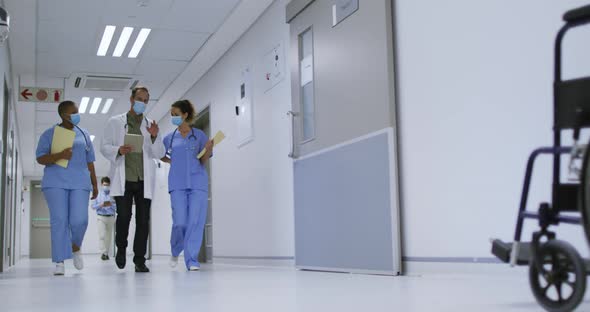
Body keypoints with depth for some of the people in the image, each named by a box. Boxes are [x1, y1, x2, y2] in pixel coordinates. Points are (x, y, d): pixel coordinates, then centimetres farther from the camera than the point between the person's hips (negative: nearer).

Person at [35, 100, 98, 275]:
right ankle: (59, 262, -4)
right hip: (55, 183, -2)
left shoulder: (83, 135, 16)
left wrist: (95, 184, 13)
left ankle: (75, 247, 19)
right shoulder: (49, 134, 6)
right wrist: (60, 155, -18)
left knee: (79, 220, -10)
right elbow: (40, 159, -1)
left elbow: (90, 162, 17)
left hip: (79, 183, 2)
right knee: (59, 221, -9)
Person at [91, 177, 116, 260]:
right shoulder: (98, 194, 6)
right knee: (102, 235, -13)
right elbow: (93, 206, 3)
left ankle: (106, 253, 14)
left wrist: (111, 204, -18)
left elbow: (117, 206, 1)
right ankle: (103, 253, -17)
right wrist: (101, 205, -14)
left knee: (108, 236, 5)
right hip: (101, 217, -1)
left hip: (110, 217, 1)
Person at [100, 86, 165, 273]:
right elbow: (104, 147, 7)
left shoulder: (151, 125, 14)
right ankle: (121, 247, 16)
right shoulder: (115, 122, 10)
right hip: (123, 179, -2)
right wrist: (118, 150, -14)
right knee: (124, 215, -12)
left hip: (144, 179, 2)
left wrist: (155, 137, -9)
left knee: (143, 219, -1)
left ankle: (140, 260, 5)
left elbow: (159, 154, 10)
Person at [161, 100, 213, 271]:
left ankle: (192, 260, -1)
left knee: (196, 222, -7)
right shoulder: (169, 138, 11)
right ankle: (175, 251, 23)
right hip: (178, 184, 1)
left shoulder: (199, 135, 6)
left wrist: (209, 148, -12)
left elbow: (203, 161, 5)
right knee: (180, 222, -6)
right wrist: (172, 161, 6)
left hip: (198, 183, -1)